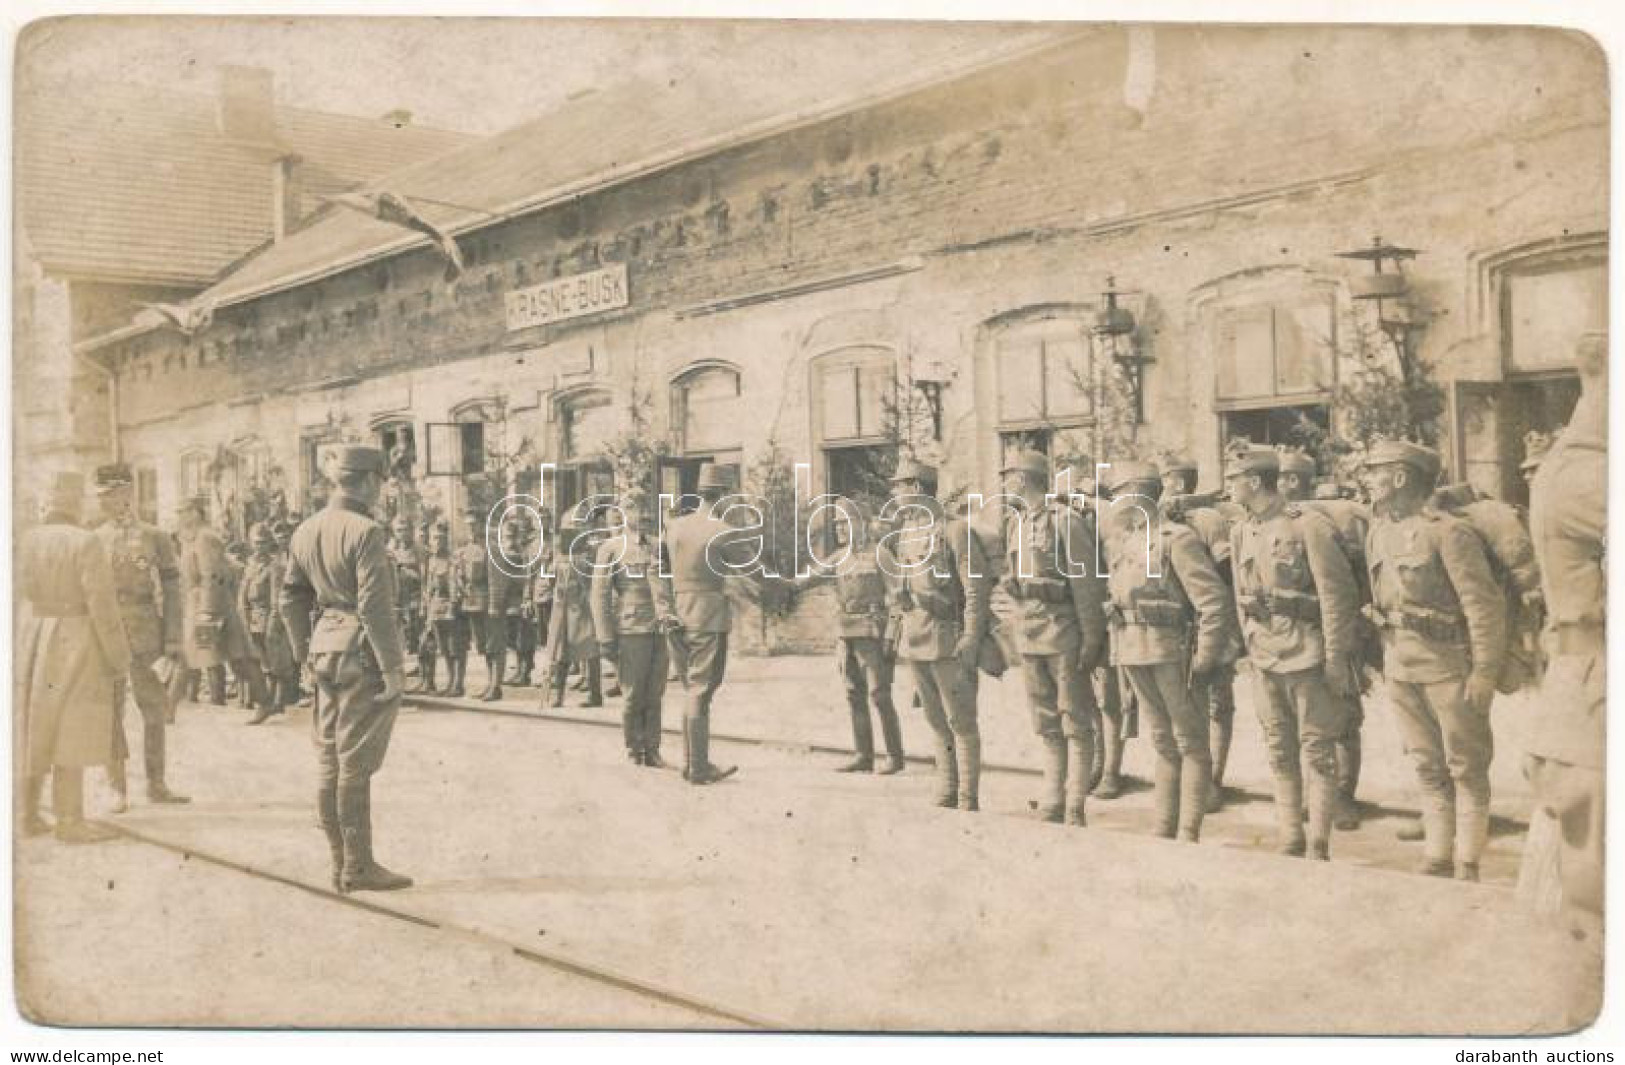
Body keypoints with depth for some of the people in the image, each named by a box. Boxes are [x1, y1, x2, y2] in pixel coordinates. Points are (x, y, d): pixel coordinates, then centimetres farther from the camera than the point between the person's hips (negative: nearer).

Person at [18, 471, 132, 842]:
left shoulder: (25, 541, 3)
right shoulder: (86, 543, -15)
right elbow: (103, 607, -16)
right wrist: (119, 660, -9)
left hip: (32, 644, 6)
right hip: (76, 645, -6)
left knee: (35, 731, 14)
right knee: (71, 733, -4)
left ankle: (30, 815, 20)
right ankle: (70, 822, -1)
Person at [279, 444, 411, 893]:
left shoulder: (305, 532, 10)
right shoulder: (366, 532, -16)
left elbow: (290, 598, 15)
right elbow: (375, 607, -21)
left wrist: (304, 651, 23)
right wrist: (394, 669, -17)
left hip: (326, 644, 8)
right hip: (363, 654, -8)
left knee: (330, 761, 13)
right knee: (356, 763, -2)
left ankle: (340, 862, 22)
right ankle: (358, 867, 6)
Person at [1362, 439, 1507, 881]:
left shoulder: (1446, 532, -14)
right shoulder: (1376, 533, 8)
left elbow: (1485, 605, -15)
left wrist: (1484, 672, -16)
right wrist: (1382, 659, 11)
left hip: (1447, 666, -7)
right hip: (1399, 667, 7)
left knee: (1466, 769, 5)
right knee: (1427, 767, 14)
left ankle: (1467, 866, 11)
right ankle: (1437, 859, 23)